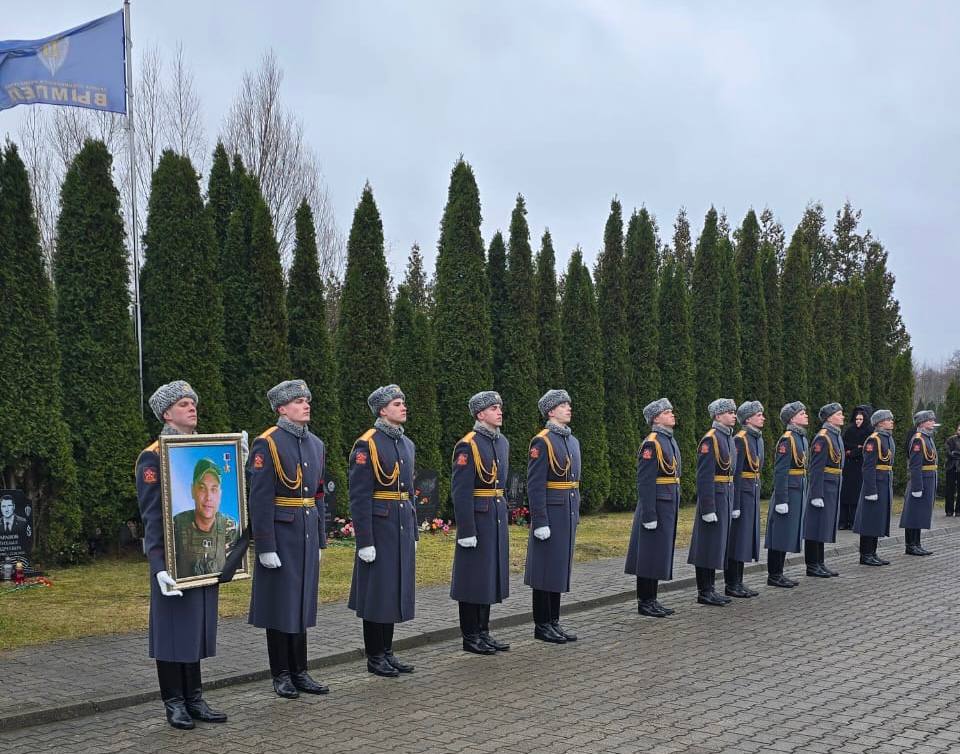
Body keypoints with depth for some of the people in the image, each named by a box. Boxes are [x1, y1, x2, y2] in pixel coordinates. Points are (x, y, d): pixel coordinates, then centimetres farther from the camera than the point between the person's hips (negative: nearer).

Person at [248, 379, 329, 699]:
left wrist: (320, 540, 14)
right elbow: (259, 499, -15)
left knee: (302, 603, 11)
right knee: (279, 604, 4)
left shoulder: (316, 444, 10)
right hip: (280, 535, -6)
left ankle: (300, 672, 20)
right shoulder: (266, 444, -11)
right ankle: (281, 675, 15)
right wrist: (265, 547, -17)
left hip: (308, 534, 6)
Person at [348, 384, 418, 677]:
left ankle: (387, 652, 22)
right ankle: (374, 657, 12)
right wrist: (364, 542, -18)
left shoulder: (407, 444, 12)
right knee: (376, 591, 1)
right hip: (379, 527, -7)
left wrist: (413, 533, 17)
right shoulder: (366, 445, -12)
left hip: (403, 527, 7)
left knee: (396, 590, 12)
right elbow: (359, 497, -15)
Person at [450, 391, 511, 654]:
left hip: (498, 517, 8)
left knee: (491, 574, 13)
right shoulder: (467, 446, -15)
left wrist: (504, 515, 18)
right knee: (473, 576, 1)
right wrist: (466, 531, -19)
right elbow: (460, 492, -18)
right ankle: (470, 637, 10)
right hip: (477, 518, -8)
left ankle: (483, 632, 23)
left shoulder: (502, 442, 11)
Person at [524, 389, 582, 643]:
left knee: (561, 568, 12)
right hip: (550, 514, -8)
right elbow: (535, 485, -16)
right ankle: (542, 626, 7)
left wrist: (576, 514, 17)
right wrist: (540, 522, -19)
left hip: (569, 514, 8)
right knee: (546, 568, -1)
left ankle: (554, 622, 19)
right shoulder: (541, 442, -12)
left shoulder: (573, 441, 14)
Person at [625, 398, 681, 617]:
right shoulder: (651, 444, -15)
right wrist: (649, 515, -21)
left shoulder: (670, 441, 14)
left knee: (660, 555, 13)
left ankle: (651, 600, 19)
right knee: (649, 555, -2)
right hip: (656, 506, -9)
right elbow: (644, 482, -19)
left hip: (669, 506, 9)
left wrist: (673, 509, 19)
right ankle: (644, 602, 5)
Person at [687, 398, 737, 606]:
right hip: (713, 497, -9)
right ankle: (704, 592, 4)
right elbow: (704, 477, -19)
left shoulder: (729, 438, 14)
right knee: (709, 544, -3)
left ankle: (710, 588, 20)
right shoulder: (710, 439, -15)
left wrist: (732, 503, 18)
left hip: (726, 497, 9)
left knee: (719, 543, 12)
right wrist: (708, 508, -22)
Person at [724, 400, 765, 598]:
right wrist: (735, 505, -20)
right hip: (742, 492, -9)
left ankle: (738, 583, 18)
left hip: (753, 493, 9)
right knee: (736, 537, -3)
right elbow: (735, 473, -18)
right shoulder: (740, 439, -15)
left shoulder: (758, 438, 12)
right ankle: (731, 585, 4)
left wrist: (756, 496, 19)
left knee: (746, 537, 11)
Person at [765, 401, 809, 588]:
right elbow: (780, 471, -18)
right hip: (788, 491, -9)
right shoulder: (787, 439, -15)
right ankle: (773, 575, 4)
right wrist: (781, 500, -21)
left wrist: (803, 494, 19)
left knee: (788, 535, 12)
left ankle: (778, 574, 18)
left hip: (798, 492, 9)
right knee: (781, 534, -3)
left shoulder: (801, 437, 14)